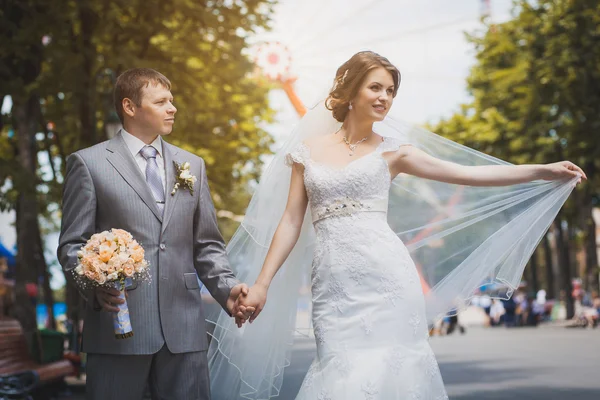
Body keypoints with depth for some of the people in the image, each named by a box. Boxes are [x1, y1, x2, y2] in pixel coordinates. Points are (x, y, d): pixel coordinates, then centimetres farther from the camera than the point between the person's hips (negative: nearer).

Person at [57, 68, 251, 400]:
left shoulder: (192, 165, 16)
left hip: (184, 326, 4)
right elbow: (72, 245, 1)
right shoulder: (88, 163, 3)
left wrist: (227, 288, -1)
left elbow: (206, 245, 16)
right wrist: (95, 285, -18)